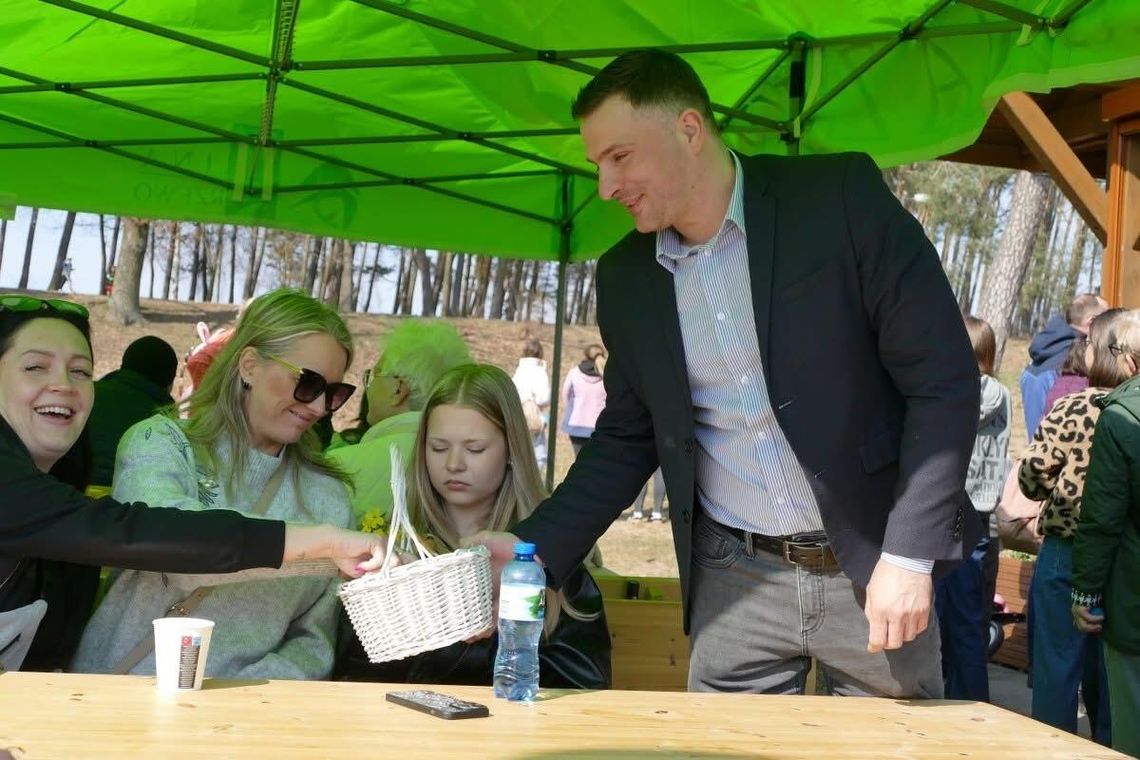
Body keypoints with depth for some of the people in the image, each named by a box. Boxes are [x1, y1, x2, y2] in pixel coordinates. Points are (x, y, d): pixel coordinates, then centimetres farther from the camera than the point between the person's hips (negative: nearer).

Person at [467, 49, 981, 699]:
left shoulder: (842, 197, -11)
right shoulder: (626, 276, 3)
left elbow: (944, 380, -12)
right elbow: (626, 439, 10)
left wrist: (909, 555, -17)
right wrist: (534, 548, -3)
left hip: (871, 565, -3)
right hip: (735, 579, 3)